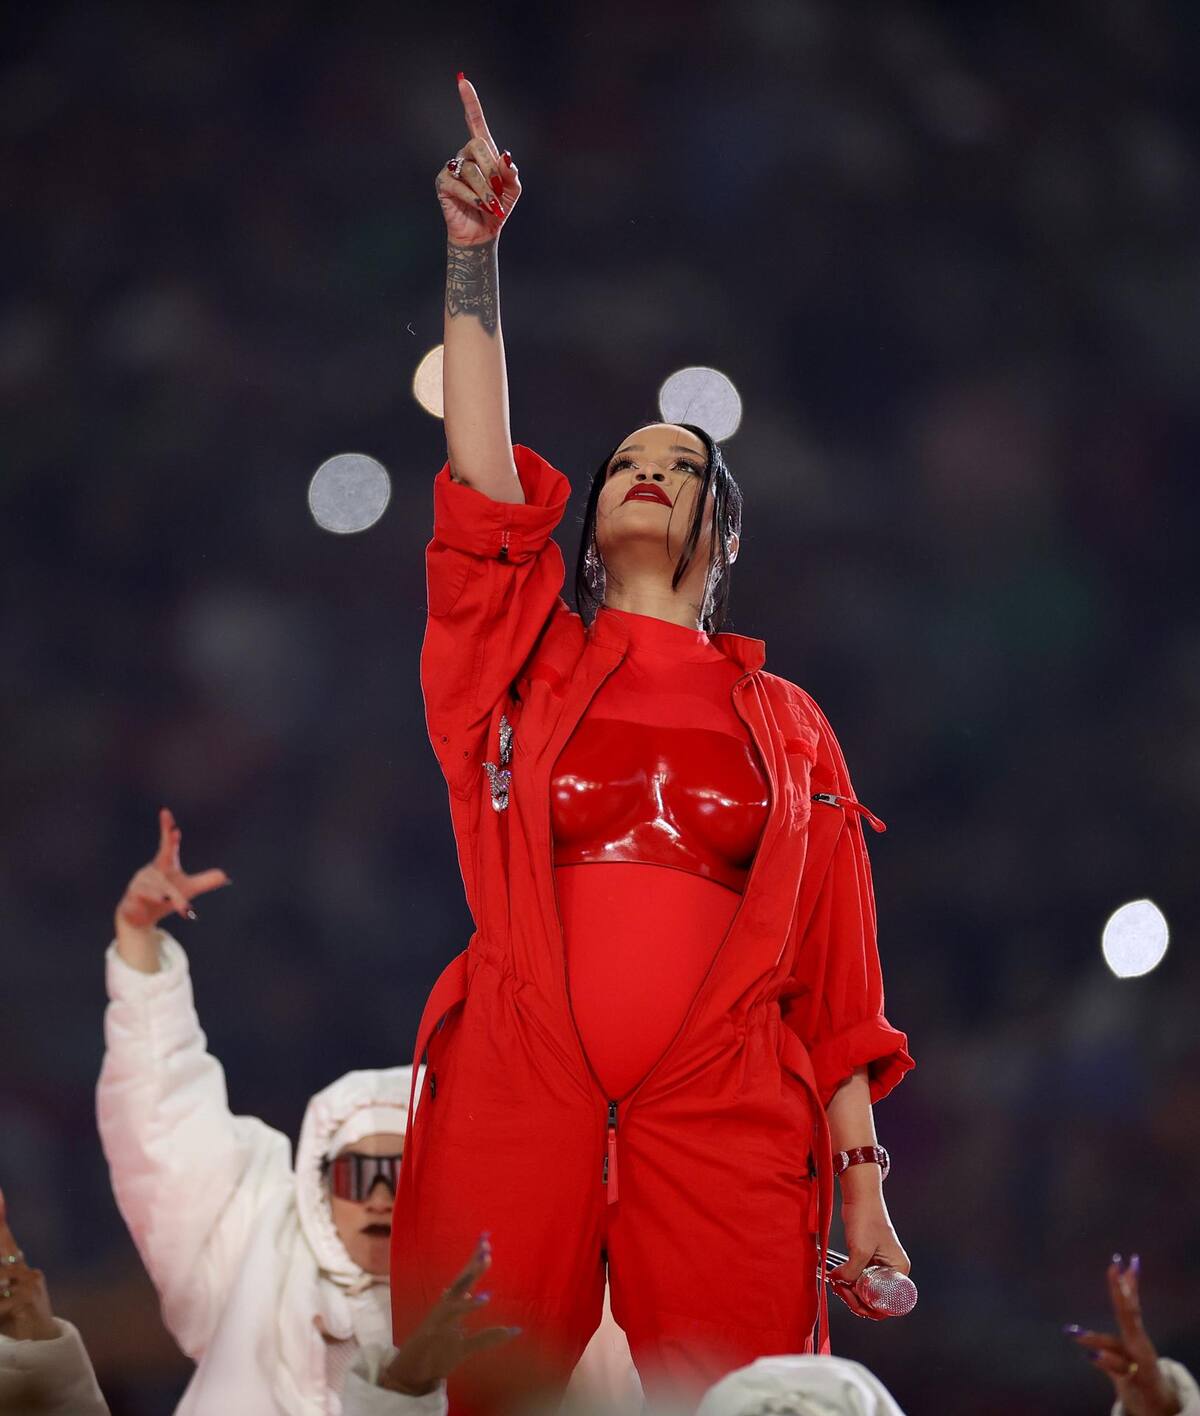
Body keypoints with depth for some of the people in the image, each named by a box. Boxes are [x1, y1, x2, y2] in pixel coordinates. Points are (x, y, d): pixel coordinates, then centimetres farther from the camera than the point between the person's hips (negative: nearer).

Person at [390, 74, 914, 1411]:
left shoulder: (786, 722, 18)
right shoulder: (527, 658, 19)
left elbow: (834, 967, 12)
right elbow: (484, 474, 5)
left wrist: (863, 1176, 4)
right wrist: (473, 251, 0)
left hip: (724, 1115, 0)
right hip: (518, 1096, 0)